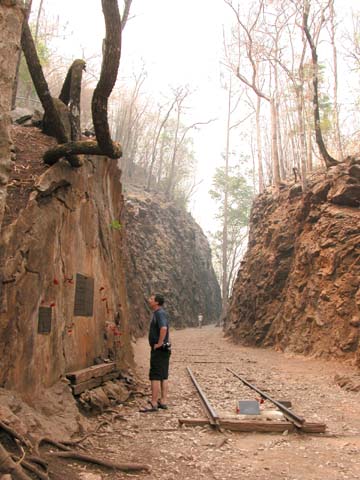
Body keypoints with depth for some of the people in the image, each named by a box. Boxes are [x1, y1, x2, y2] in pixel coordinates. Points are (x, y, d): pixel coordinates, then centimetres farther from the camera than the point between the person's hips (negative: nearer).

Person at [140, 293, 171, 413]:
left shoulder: (159, 313, -16)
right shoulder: (157, 313, 16)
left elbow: (164, 328, -34)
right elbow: (165, 330, 30)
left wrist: (159, 343, -24)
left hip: (159, 349, -10)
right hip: (163, 350, 10)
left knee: (155, 377, -7)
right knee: (163, 377, 12)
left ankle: (153, 404, -3)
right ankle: (163, 401, 18)